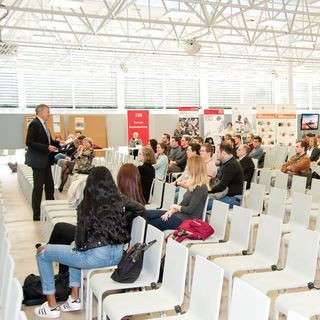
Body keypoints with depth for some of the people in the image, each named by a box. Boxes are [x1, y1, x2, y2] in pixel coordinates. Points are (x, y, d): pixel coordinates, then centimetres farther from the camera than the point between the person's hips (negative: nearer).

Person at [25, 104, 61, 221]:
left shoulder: (43, 124, 13)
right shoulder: (34, 124, -14)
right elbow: (29, 142, -20)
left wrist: (57, 143, 4)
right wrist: (47, 147, -23)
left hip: (46, 160, 9)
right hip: (38, 160, -9)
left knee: (50, 185, 11)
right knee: (38, 186, -1)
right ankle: (37, 214, 8)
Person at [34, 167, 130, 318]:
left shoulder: (87, 205, -7)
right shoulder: (118, 201, 4)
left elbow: (80, 239, -5)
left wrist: (79, 245, 20)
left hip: (96, 256, -6)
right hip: (118, 255, 7)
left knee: (42, 252, 12)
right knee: (75, 250, 36)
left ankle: (52, 307, 16)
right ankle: (74, 298, 33)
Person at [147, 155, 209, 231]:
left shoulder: (200, 188, -17)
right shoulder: (194, 185, 14)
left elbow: (190, 210, -19)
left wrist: (175, 206, -2)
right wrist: (172, 210, -4)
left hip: (186, 220, -10)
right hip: (180, 214, 10)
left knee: (150, 224, -14)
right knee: (146, 214, -3)